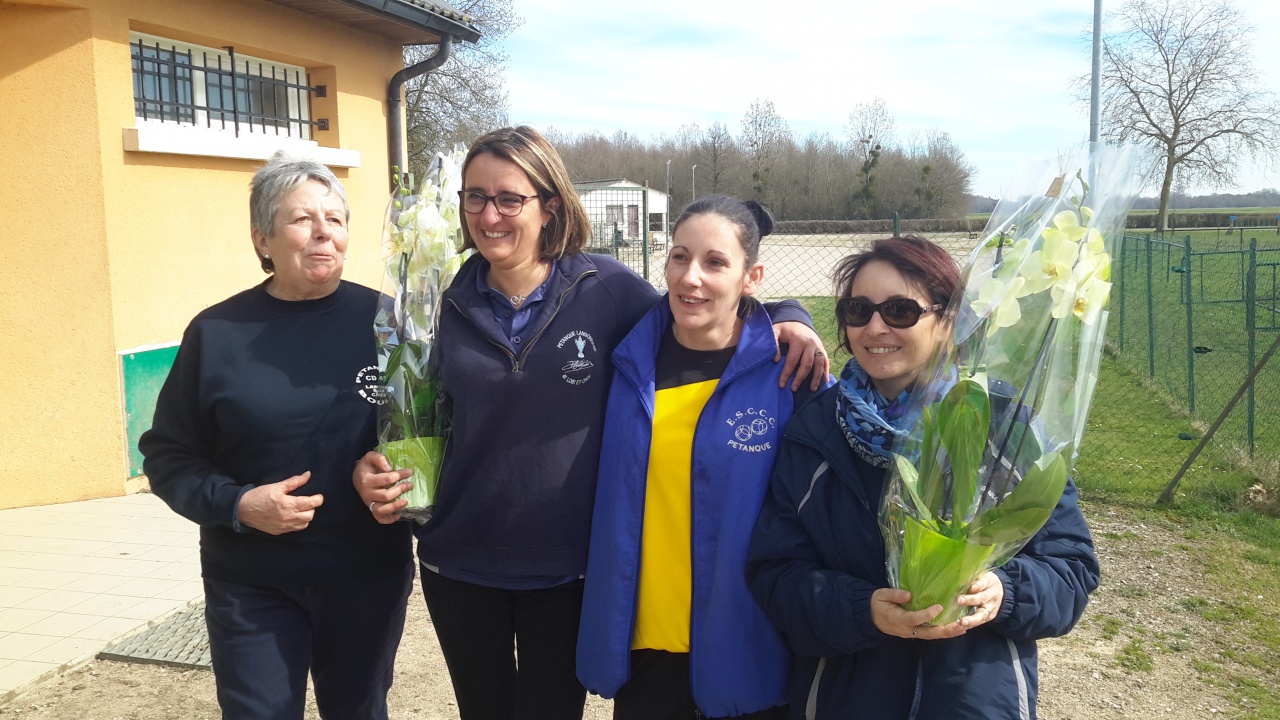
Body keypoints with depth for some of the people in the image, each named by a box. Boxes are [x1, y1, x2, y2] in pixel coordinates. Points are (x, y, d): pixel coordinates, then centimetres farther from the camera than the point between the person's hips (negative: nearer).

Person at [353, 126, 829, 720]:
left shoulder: (606, 289, -11)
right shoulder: (453, 305, -2)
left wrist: (784, 318, -18)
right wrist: (381, 470, -10)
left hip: (566, 569, -3)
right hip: (458, 565, 3)